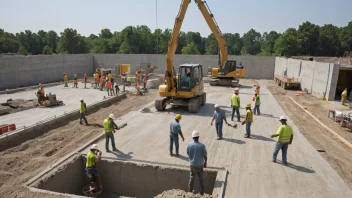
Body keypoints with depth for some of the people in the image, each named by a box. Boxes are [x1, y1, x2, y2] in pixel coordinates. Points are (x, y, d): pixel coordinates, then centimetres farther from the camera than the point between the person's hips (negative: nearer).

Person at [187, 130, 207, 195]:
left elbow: (188, 153, 1)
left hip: (192, 164, 1)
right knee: (200, 178, 19)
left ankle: (190, 191, 32)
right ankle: (202, 191, 29)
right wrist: (205, 163, 5)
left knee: (192, 177, 22)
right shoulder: (202, 145, -20)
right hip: (200, 164, -1)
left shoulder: (189, 144, -15)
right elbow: (205, 156, -12)